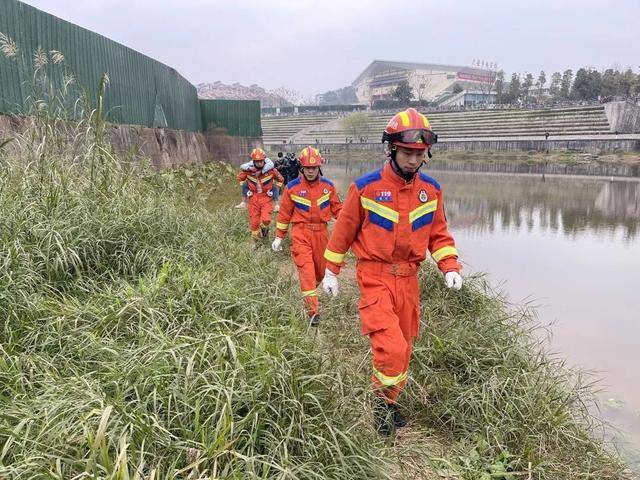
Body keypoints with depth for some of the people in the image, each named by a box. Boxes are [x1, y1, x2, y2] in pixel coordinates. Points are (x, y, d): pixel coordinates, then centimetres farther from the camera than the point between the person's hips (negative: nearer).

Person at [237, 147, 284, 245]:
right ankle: (255, 240, 26)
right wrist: (246, 190, 7)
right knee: (254, 221, 5)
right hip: (253, 198, 2)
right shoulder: (248, 170, -9)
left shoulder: (270, 170, -12)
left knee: (266, 219, -19)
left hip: (266, 197, -1)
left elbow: (280, 179, 7)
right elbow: (240, 178, 12)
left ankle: (264, 229, 16)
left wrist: (274, 190, 3)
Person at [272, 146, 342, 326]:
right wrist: (279, 237, 6)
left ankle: (311, 288, 45)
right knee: (306, 268, -13)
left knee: (320, 268, 12)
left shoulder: (328, 186, 3)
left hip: (320, 232, 3)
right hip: (301, 232, -3)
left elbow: (336, 208, 9)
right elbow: (284, 213, 4)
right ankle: (312, 310, -11)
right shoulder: (292, 187, -3)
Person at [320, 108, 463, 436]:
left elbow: (439, 234, 12)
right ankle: (382, 401, 10)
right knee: (392, 346, -16)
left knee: (404, 345, 14)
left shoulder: (431, 190, 3)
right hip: (374, 276, -5)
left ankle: (389, 401, 35)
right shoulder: (366, 187, -9)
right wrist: (331, 271, 5)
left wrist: (450, 267, -3)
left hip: (408, 279, 5)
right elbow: (344, 230, 1)